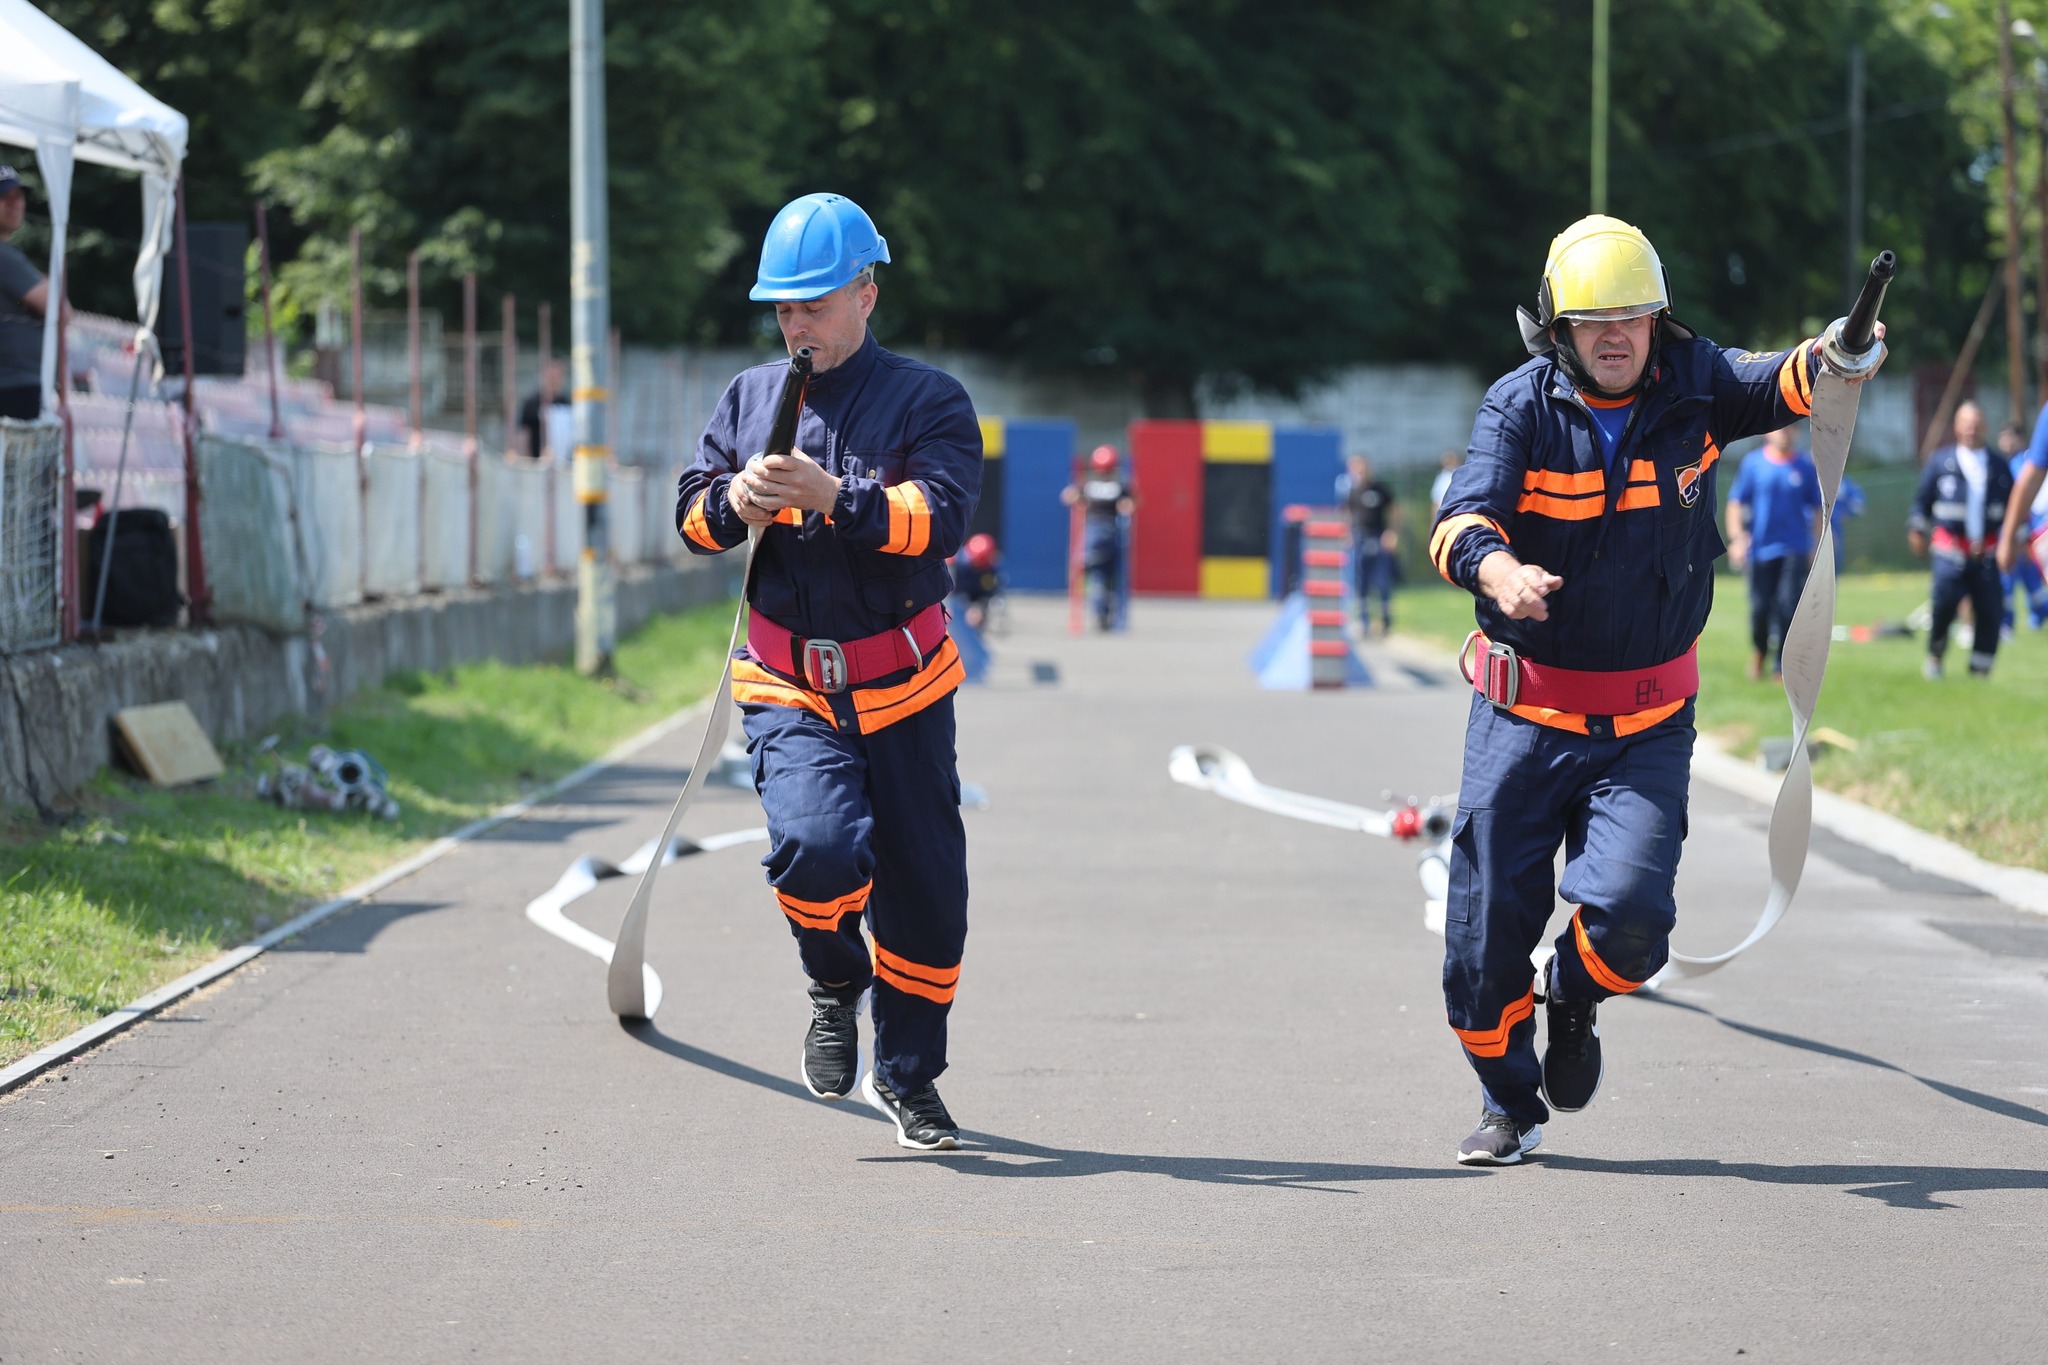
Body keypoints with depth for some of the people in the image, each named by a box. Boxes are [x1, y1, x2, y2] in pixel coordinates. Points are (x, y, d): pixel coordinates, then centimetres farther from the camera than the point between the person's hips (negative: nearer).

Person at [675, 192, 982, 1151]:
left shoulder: (928, 402, -2)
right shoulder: (750, 398, 10)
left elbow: (940, 516, -17)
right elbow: (692, 514, 8)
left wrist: (834, 495, -29)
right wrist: (732, 501, -14)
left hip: (902, 685, -1)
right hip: (788, 686, 1)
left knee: (925, 886, 3)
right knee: (817, 843, -24)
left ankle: (907, 1075, 24)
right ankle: (835, 988, 7)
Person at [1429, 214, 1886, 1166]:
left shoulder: (1689, 389, -2)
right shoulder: (1520, 408, -9)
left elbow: (1772, 386, -16)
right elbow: (1465, 516, -23)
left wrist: (1831, 361, -39)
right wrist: (1497, 569, -46)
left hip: (1649, 722, 0)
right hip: (1525, 714, 0)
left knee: (1627, 909, -17)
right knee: (1487, 934, 2)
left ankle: (1576, 1001, 20)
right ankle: (1510, 1104, 28)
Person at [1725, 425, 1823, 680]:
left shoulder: (1806, 467, 2)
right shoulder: (1753, 463, 0)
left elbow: (1816, 508, 10)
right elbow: (1736, 502, 2)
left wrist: (1817, 546, 7)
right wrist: (1736, 537, -9)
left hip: (1795, 550, 0)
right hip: (1761, 549, 0)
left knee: (1789, 604, -11)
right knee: (1760, 608, 3)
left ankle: (1782, 666, -2)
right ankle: (1759, 652, 31)